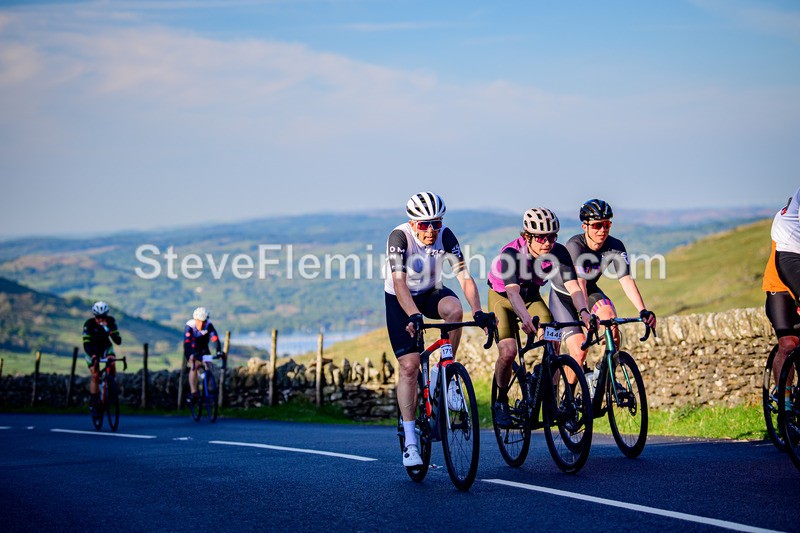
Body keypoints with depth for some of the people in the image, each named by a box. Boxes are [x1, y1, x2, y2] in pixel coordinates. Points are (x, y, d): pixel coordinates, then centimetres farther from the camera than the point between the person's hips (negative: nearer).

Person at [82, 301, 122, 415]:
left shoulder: (111, 321, -23)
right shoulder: (89, 324, -28)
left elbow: (118, 341, -27)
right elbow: (86, 344, -34)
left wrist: (109, 331, -44)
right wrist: (93, 356, -51)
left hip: (106, 347, 2)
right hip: (92, 350, -2)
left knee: (112, 366, -27)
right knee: (95, 376, -15)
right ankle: (93, 403, -5)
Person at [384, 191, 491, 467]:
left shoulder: (445, 236, -19)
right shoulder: (399, 236, -27)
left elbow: (464, 276, -23)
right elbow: (399, 283, -36)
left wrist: (478, 312, -38)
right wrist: (413, 316, -51)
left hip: (431, 294, 3)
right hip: (400, 300, -2)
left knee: (454, 308, -33)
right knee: (409, 365, -13)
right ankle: (410, 443, -10)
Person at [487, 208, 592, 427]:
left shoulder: (558, 252, -23)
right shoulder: (511, 253, -33)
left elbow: (573, 286, -31)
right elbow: (513, 291, -46)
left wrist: (583, 312, -51)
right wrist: (525, 317, -65)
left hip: (532, 297, 3)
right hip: (502, 297, -3)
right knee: (508, 352, -22)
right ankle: (500, 401, 2)